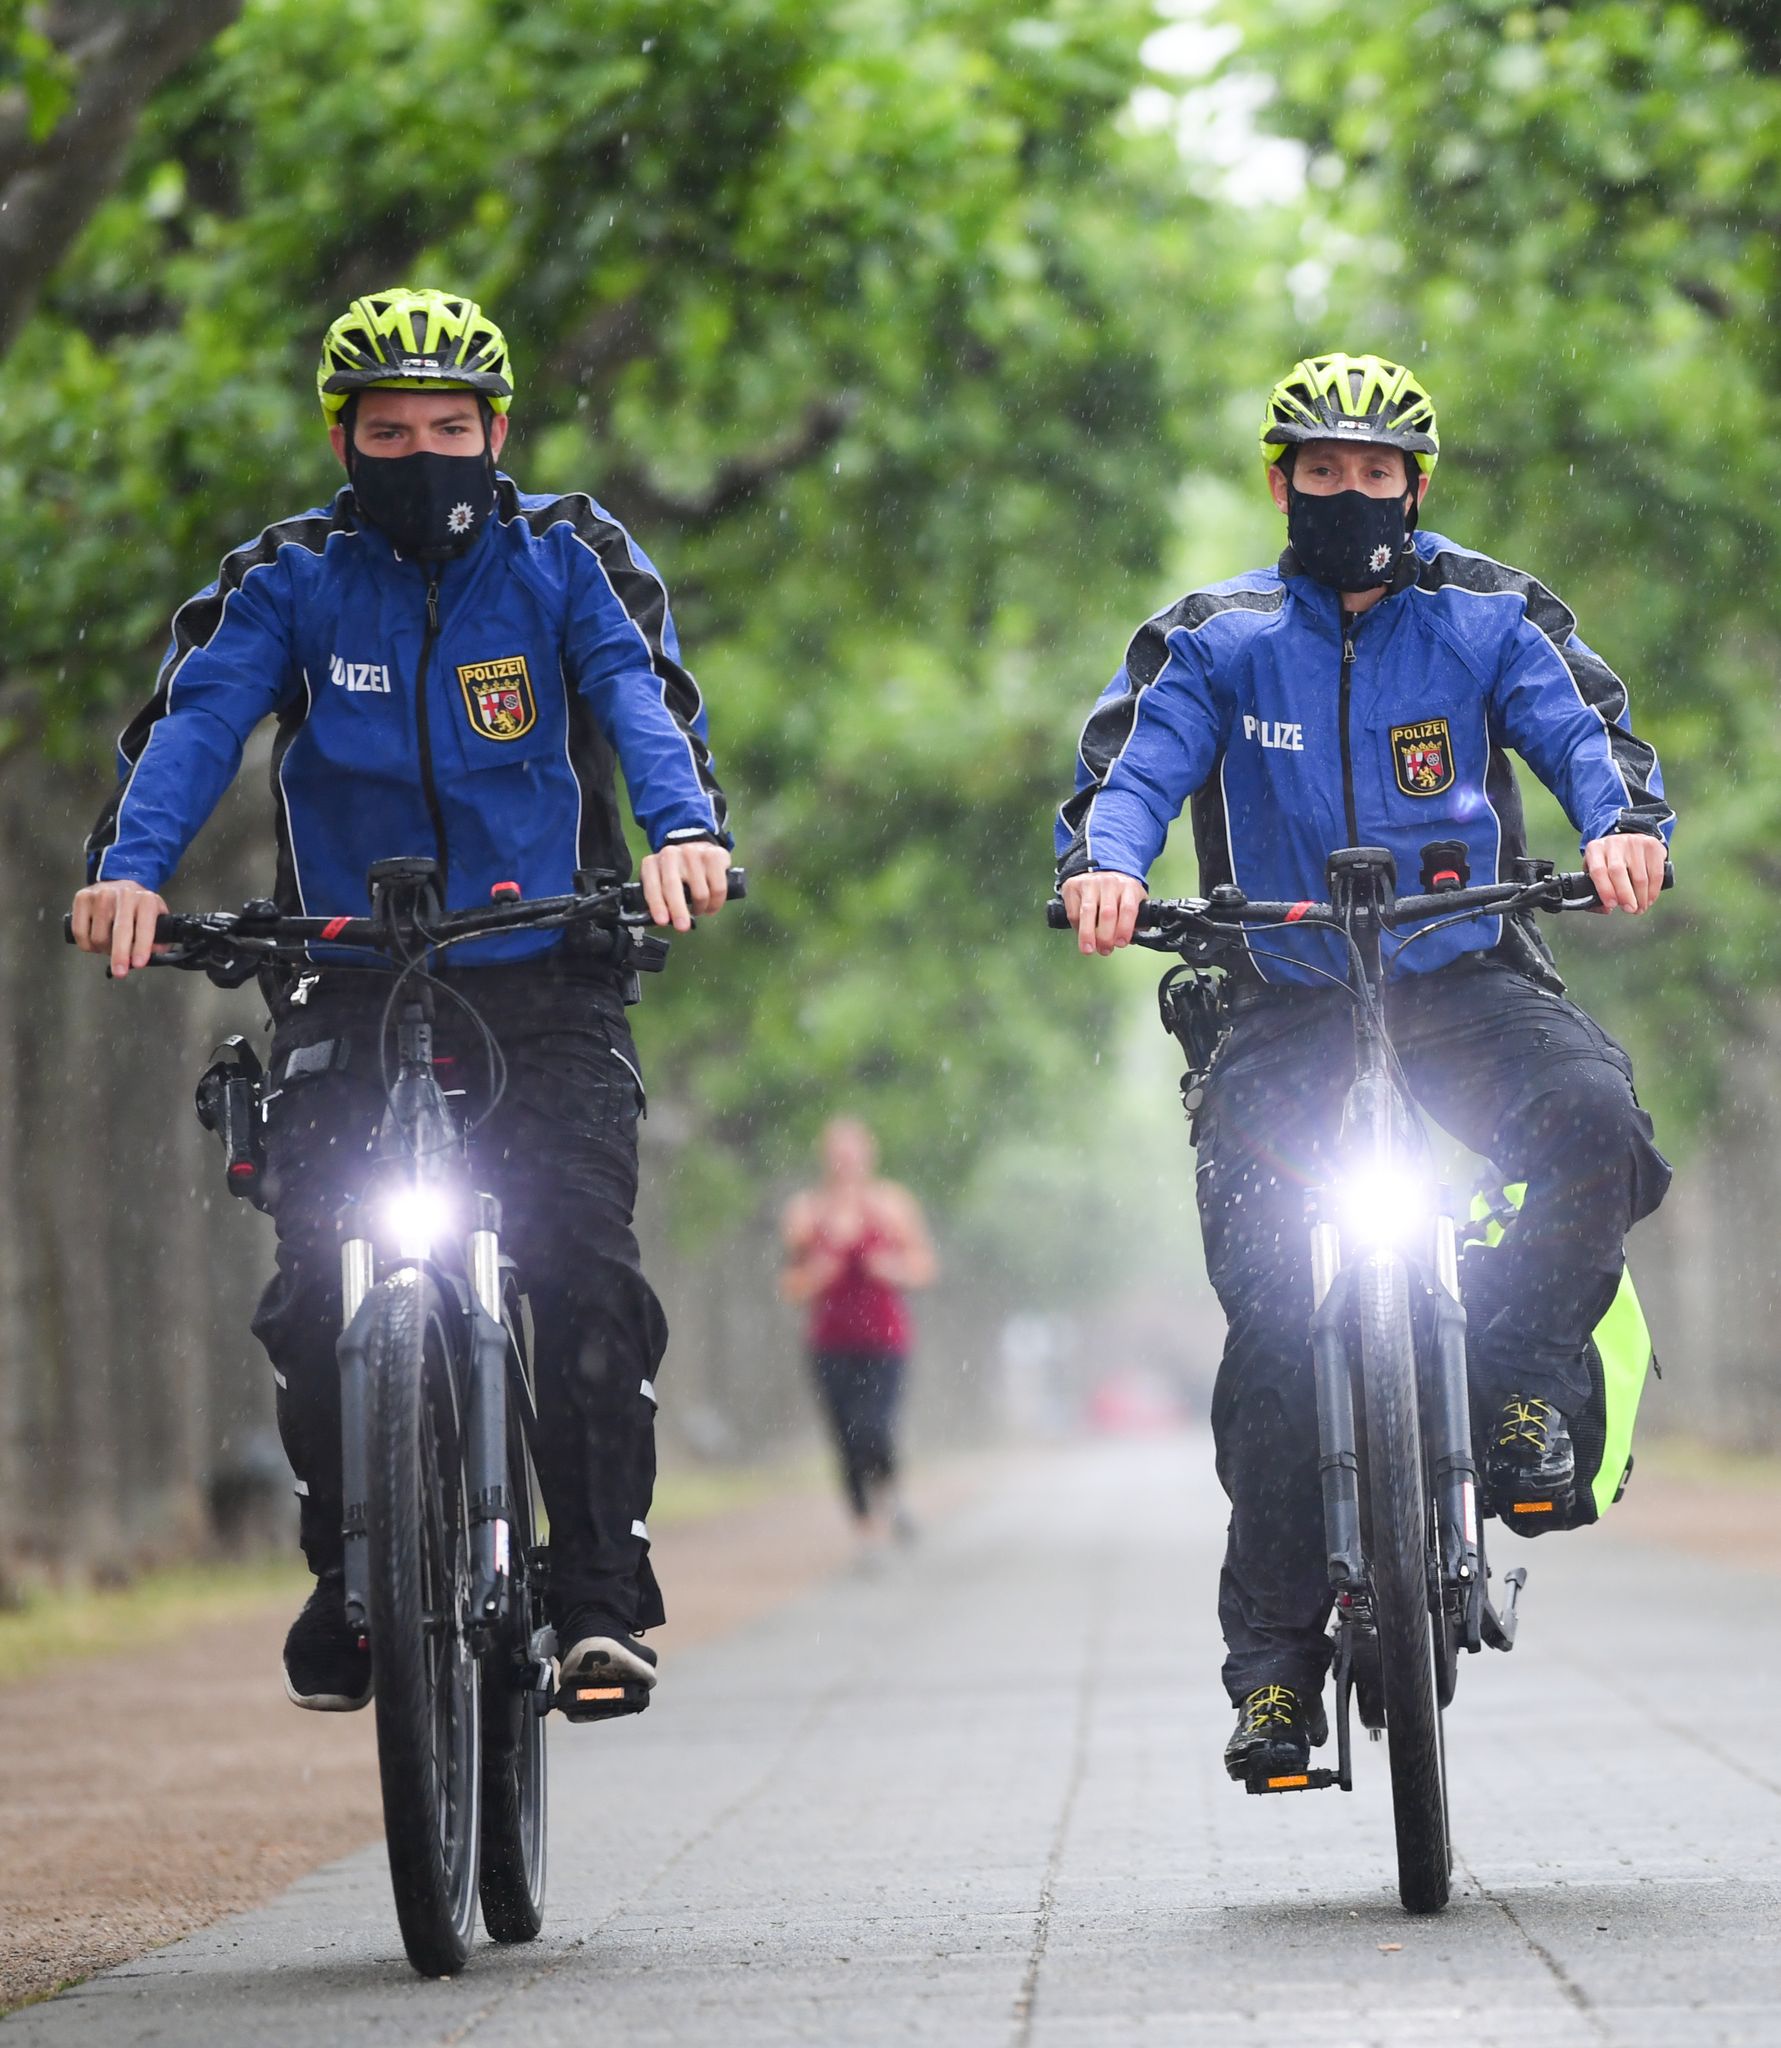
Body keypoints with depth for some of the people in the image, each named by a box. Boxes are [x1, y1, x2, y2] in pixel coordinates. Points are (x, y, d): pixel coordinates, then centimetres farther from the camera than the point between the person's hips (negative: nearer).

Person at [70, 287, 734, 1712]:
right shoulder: (291, 579, 4)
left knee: (585, 1268, -18)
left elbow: (644, 694, -14)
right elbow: (196, 717, -11)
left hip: (545, 985, -1)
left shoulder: (566, 558, 3)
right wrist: (130, 864, -31)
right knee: (319, 1297, -12)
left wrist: (685, 829, -36)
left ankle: (605, 1595, -13)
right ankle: (350, 1586, 6)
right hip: (350, 989, 1)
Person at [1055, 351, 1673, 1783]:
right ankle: (1275, 1660, -3)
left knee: (1595, 1124, -32)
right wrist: (1104, 863, -28)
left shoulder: (1489, 617, 7)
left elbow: (1584, 728, -6)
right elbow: (1132, 766, -5)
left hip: (1464, 977, 0)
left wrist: (1624, 823, -29)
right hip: (1287, 1001, 0)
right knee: (1271, 1311, -11)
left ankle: (1521, 1386, -9)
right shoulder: (1215, 640, 7)